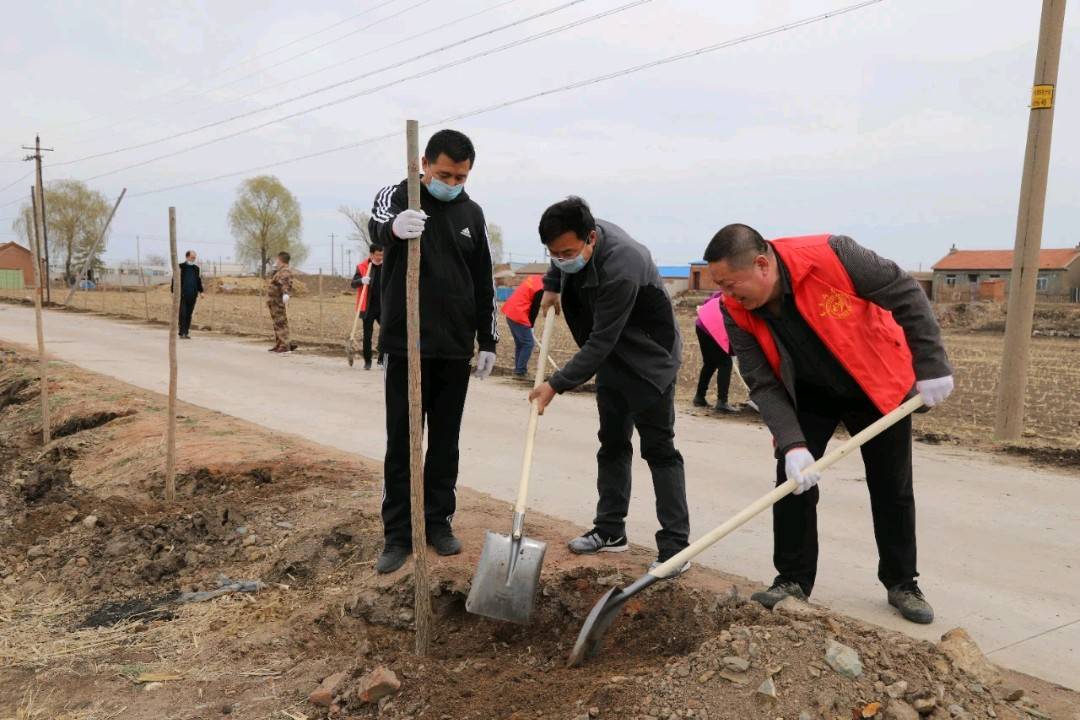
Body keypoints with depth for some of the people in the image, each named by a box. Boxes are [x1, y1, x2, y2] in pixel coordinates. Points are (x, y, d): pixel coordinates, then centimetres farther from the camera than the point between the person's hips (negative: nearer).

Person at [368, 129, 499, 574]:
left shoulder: (472, 213, 9)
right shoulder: (398, 196, -2)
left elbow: (484, 283, 12)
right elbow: (378, 225, -27)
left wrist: (488, 341, 9)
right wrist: (394, 226, -51)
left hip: (455, 349, 3)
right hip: (405, 346, -3)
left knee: (445, 441, 11)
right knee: (401, 442, 2)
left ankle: (439, 523, 24)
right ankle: (398, 535, 12)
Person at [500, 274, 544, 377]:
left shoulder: (535, 278, 11)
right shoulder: (540, 290, -15)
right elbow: (535, 309, -11)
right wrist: (530, 325, 3)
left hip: (510, 311, 9)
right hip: (518, 315, -9)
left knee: (519, 343, 17)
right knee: (528, 343, -2)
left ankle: (518, 369, 21)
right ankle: (520, 371, -2)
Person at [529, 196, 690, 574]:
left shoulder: (621, 269, -34)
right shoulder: (580, 238, -8)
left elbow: (600, 341, -31)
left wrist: (557, 384, -27)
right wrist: (551, 286, 9)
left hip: (649, 358, -9)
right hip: (611, 356, 9)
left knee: (658, 448, -7)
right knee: (612, 443, 11)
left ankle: (675, 546, -1)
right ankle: (610, 530, 21)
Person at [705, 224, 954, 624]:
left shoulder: (831, 256, -33)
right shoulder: (737, 312, -21)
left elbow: (905, 295, -20)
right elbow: (764, 384, -19)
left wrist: (931, 366, -19)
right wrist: (791, 443, -31)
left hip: (876, 386, -2)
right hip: (808, 395, 2)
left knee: (892, 489, 7)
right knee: (793, 480, -6)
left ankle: (902, 584, 24)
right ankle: (793, 580, 10)